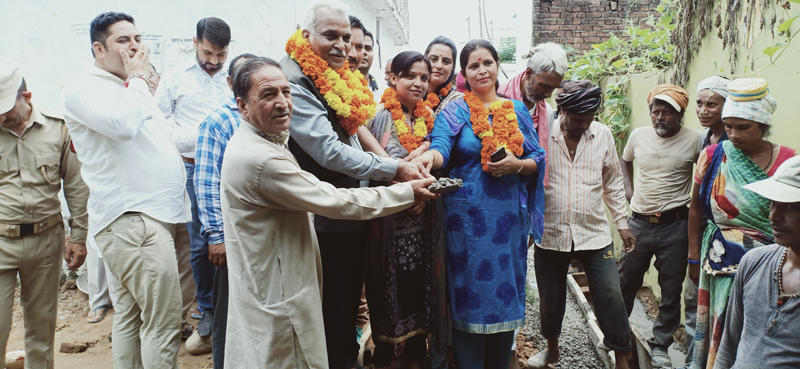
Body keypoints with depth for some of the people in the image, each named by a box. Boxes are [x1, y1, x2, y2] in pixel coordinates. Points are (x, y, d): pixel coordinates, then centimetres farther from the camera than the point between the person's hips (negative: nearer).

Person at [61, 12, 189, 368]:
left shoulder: (128, 87, 22)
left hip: (150, 214, 9)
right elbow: (123, 123, -24)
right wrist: (138, 77, -9)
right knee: (163, 321, -10)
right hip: (131, 219, -9)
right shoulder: (84, 86, -5)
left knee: (131, 312, 16)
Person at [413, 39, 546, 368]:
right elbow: (441, 148, -17)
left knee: (506, 290, 11)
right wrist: (428, 157, -40)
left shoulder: (518, 110, 12)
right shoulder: (454, 112, 1)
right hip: (468, 216, -3)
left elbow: (538, 159, 11)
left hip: (510, 217, 4)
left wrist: (517, 164, -10)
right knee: (470, 294, 2)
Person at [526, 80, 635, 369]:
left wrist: (622, 223, 10)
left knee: (611, 298, -1)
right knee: (550, 300, 14)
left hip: (594, 234, 1)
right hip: (550, 234, -1)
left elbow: (613, 183, 11)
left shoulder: (603, 135, 2)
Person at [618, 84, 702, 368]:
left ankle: (660, 346, 23)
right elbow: (625, 160, 22)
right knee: (626, 282, 13)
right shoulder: (638, 135, 2)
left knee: (671, 290, 7)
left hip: (674, 226, -2)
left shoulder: (695, 140, -8)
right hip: (639, 223, 3)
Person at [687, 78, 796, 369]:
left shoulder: (788, 162, -3)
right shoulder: (712, 156, -1)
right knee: (721, 329, 6)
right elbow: (696, 209, 7)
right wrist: (694, 257, 8)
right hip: (723, 264, 1)